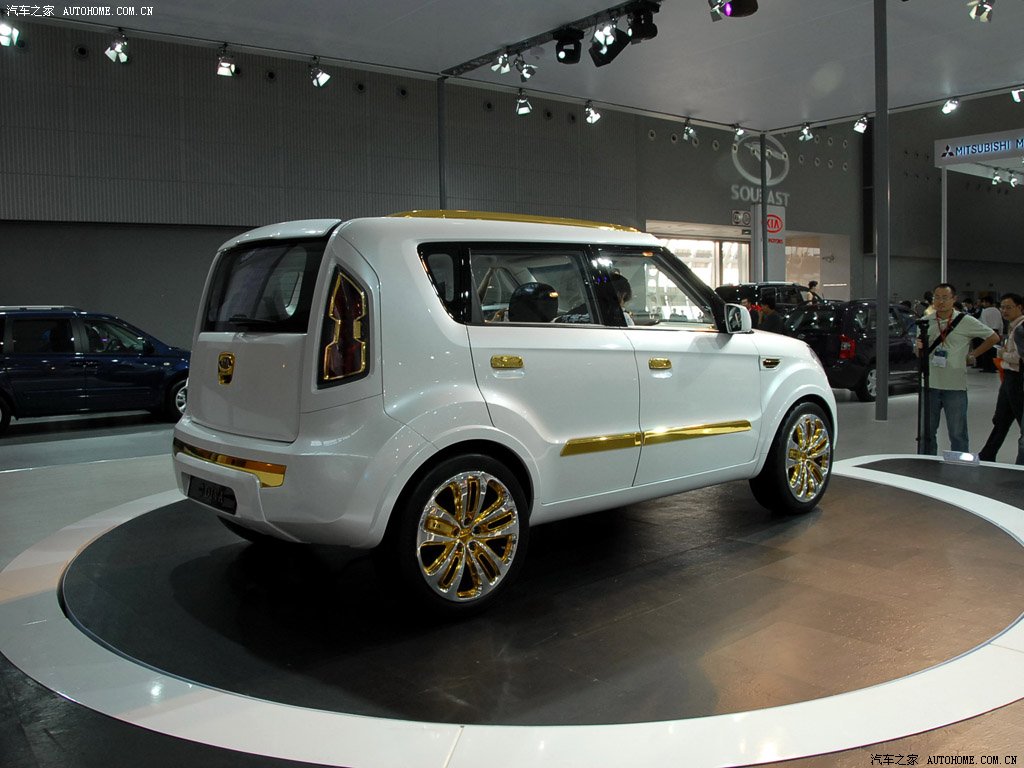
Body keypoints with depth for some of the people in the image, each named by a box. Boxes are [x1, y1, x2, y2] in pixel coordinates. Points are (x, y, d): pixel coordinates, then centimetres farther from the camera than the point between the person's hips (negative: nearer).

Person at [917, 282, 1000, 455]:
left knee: (958, 434, 3)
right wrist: (919, 348, -10)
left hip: (955, 387, -3)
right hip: (930, 384, 3)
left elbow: (993, 337, 8)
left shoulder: (966, 321, -2)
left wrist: (972, 355, 6)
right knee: (927, 432, 9)